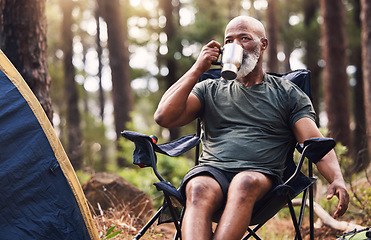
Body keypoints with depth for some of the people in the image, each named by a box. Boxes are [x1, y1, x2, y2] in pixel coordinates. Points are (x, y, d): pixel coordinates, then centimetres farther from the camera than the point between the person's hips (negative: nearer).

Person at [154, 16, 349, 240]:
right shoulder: (210, 90, 21)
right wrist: (198, 69, 6)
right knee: (199, 189, -36)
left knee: (245, 182, -37)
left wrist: (337, 179, -14)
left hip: (261, 174, -1)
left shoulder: (288, 93, 18)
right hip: (212, 170, 1)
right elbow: (164, 117, 7)